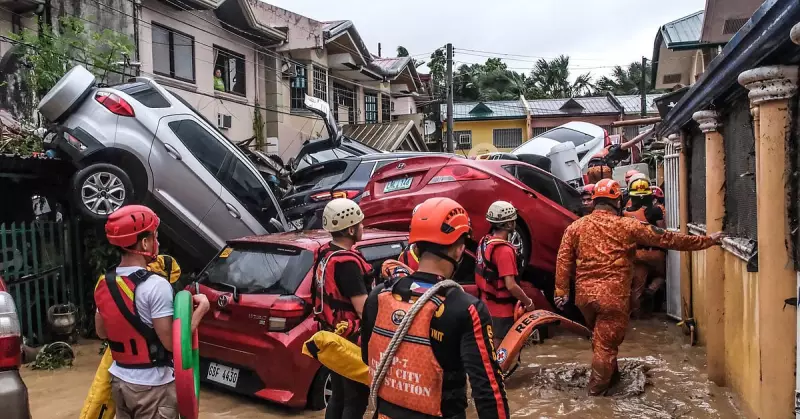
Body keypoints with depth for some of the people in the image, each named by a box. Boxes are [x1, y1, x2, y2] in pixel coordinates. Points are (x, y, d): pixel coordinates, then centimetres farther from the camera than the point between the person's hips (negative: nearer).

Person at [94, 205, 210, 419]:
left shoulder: (104, 283, 2)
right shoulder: (156, 285, -22)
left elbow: (101, 332, 14)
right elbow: (171, 342, -21)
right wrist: (201, 308, -12)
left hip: (120, 380, 7)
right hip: (153, 386, -7)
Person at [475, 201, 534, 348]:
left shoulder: (484, 242, 2)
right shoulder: (505, 250, -25)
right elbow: (511, 286, -27)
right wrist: (528, 302, -12)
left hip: (487, 305, 8)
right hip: (501, 310, -8)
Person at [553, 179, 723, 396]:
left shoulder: (575, 226, 5)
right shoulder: (627, 226, -3)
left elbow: (564, 260, 1)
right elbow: (667, 239, 1)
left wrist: (562, 290, 5)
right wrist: (707, 240, 9)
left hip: (584, 294, 4)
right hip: (613, 295, -4)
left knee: (600, 336, 24)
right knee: (606, 341, 8)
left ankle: (610, 375, 40)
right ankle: (598, 386, 17)